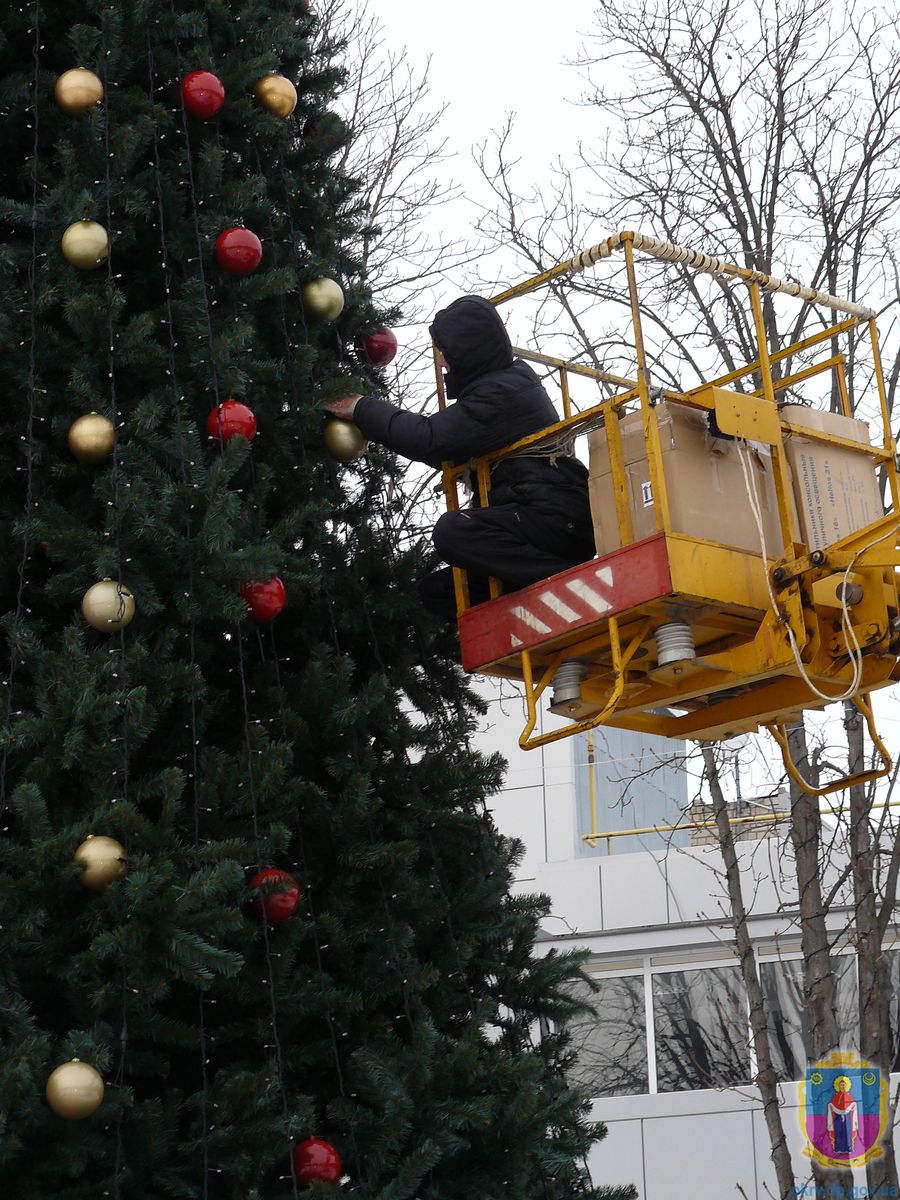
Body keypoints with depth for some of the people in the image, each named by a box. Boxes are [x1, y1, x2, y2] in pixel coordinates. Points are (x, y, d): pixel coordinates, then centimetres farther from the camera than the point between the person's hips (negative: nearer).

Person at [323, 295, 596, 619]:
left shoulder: (500, 392, -11)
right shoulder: (511, 379, 21)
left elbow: (428, 439, -18)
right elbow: (451, 450, 26)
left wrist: (364, 409, -5)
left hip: (558, 517, -10)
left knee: (452, 532, -31)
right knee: (437, 591, 9)